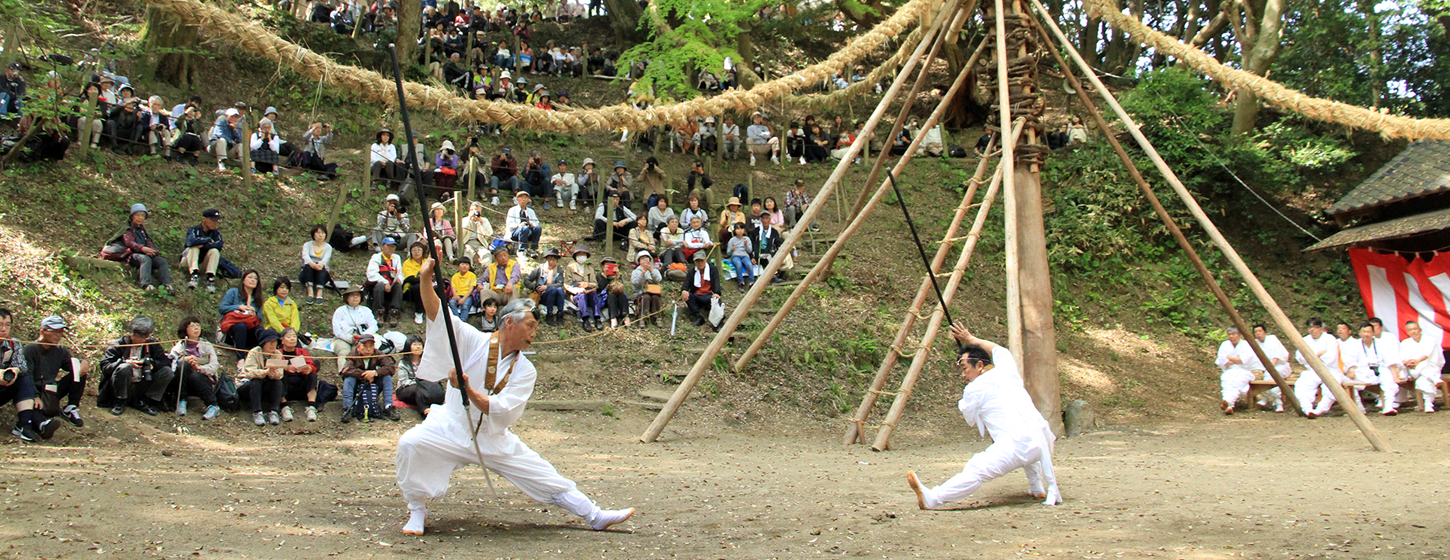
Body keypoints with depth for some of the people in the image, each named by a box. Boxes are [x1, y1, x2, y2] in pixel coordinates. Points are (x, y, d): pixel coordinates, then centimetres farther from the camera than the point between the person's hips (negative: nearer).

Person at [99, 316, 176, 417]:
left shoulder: (152, 344, 7)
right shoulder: (119, 345, -3)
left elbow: (167, 362, 0)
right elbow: (104, 367, -11)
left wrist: (151, 363, -19)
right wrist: (125, 362, -25)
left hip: (142, 388, 4)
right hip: (123, 389, -4)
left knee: (167, 372, -16)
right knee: (124, 368, -34)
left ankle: (143, 402, -4)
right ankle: (119, 402, -12)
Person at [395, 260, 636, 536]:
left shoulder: (525, 371, -5)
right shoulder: (473, 341, -8)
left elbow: (502, 412, -17)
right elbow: (438, 316, -17)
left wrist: (468, 390, -32)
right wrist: (426, 281, -35)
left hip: (494, 439, 2)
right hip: (452, 428, -2)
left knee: (544, 476, 2)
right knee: (411, 444, -29)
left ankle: (595, 516, 16)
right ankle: (417, 511, -6)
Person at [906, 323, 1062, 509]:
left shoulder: (975, 388, 3)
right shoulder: (1007, 370, 18)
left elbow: (970, 420, 18)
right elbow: (999, 349, 41)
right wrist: (971, 339, 47)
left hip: (1016, 447, -8)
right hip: (1043, 441, 8)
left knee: (975, 471, -18)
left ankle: (932, 499, -28)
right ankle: (1039, 488, 44)